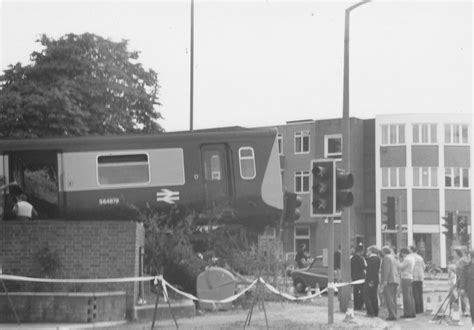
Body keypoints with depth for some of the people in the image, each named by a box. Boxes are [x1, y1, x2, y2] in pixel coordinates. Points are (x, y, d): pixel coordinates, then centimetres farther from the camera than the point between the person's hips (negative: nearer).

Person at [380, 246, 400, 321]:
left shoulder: (386, 257, -6)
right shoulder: (393, 258, 21)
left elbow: (386, 270, -15)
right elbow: (397, 269, 22)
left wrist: (384, 281, -18)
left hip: (389, 281, -10)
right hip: (395, 280, 10)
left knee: (388, 298, -13)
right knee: (393, 298, 10)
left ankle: (392, 315, -20)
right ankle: (394, 315, 8)